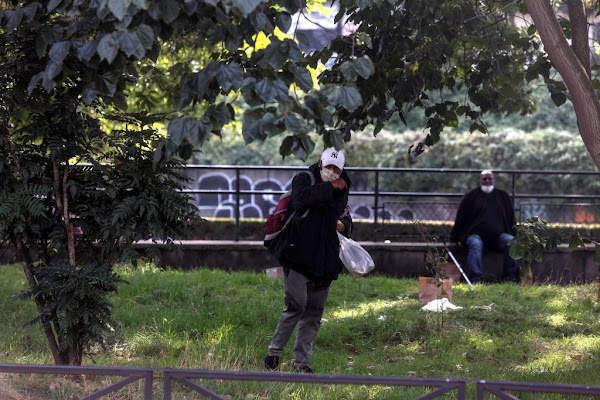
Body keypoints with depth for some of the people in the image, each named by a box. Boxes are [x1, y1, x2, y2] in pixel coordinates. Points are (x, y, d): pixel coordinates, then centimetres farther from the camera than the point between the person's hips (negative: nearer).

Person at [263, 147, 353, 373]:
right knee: (296, 305, -13)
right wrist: (328, 188, -20)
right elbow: (299, 200, -22)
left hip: (325, 260, 6)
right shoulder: (303, 180, -1)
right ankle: (274, 352, 0)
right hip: (298, 256, -6)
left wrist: (344, 225, 6)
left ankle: (302, 361, 13)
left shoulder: (341, 191, 18)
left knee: (315, 311, 6)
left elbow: (346, 218, 29)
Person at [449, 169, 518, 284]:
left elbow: (511, 218, 22)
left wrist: (514, 235, 10)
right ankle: (475, 279, -43)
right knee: (476, 245, -36)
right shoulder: (470, 196, 11)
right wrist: (454, 240, 4)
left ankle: (511, 277, -25)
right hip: (475, 234, -2)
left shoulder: (503, 196, 19)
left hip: (497, 236, 3)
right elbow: (460, 218, 9)